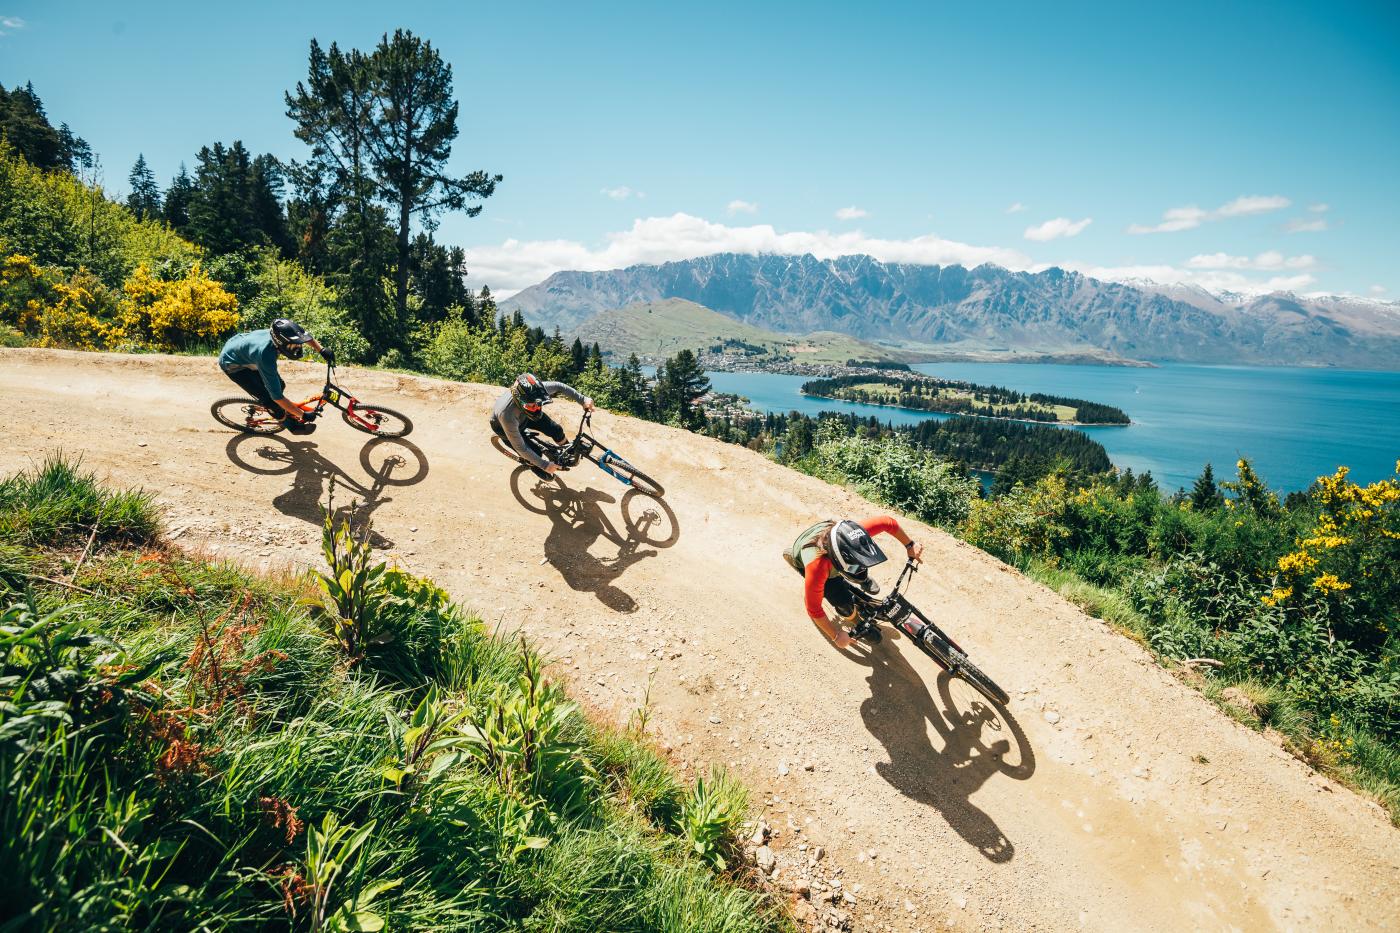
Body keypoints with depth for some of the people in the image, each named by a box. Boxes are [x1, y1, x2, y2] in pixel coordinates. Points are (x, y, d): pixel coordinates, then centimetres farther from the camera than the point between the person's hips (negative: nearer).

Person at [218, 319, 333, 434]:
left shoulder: (279, 333, -28)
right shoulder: (265, 355, -44)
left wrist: (322, 350, -14)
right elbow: (277, 397, -38)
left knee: (279, 386, 4)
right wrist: (303, 415, -34)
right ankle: (292, 426, 10)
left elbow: (305, 336, -2)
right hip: (232, 364, -7)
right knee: (268, 398, -11)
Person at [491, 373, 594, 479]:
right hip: (502, 424, -4)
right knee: (535, 454, -13)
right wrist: (545, 465, -29)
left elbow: (558, 387, -17)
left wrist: (583, 399, -24)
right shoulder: (507, 414, -46)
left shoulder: (536, 391, -37)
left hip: (523, 415, 4)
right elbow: (520, 448, -35)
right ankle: (530, 463, 25)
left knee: (556, 430, -4)